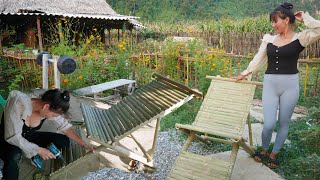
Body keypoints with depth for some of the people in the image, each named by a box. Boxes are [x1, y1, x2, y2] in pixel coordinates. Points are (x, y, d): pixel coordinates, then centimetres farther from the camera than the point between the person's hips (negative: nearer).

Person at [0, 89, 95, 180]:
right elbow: (13, 137, -32)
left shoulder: (49, 109, -19)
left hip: (29, 137, 5)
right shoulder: (19, 104, -36)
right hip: (9, 140, -5)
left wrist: (84, 145, -12)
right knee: (14, 157, -39)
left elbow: (65, 126, -9)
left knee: (64, 141, -10)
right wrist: (39, 150, -28)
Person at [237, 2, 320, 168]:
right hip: (269, 84, 2)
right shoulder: (269, 39, 7)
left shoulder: (300, 38, -2)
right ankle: (264, 150, 25)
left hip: (290, 85, -1)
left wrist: (305, 18, -7)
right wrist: (246, 72, 13)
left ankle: (274, 154, 29)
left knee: (283, 123, 10)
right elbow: (259, 59, 15)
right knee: (269, 124, -4)